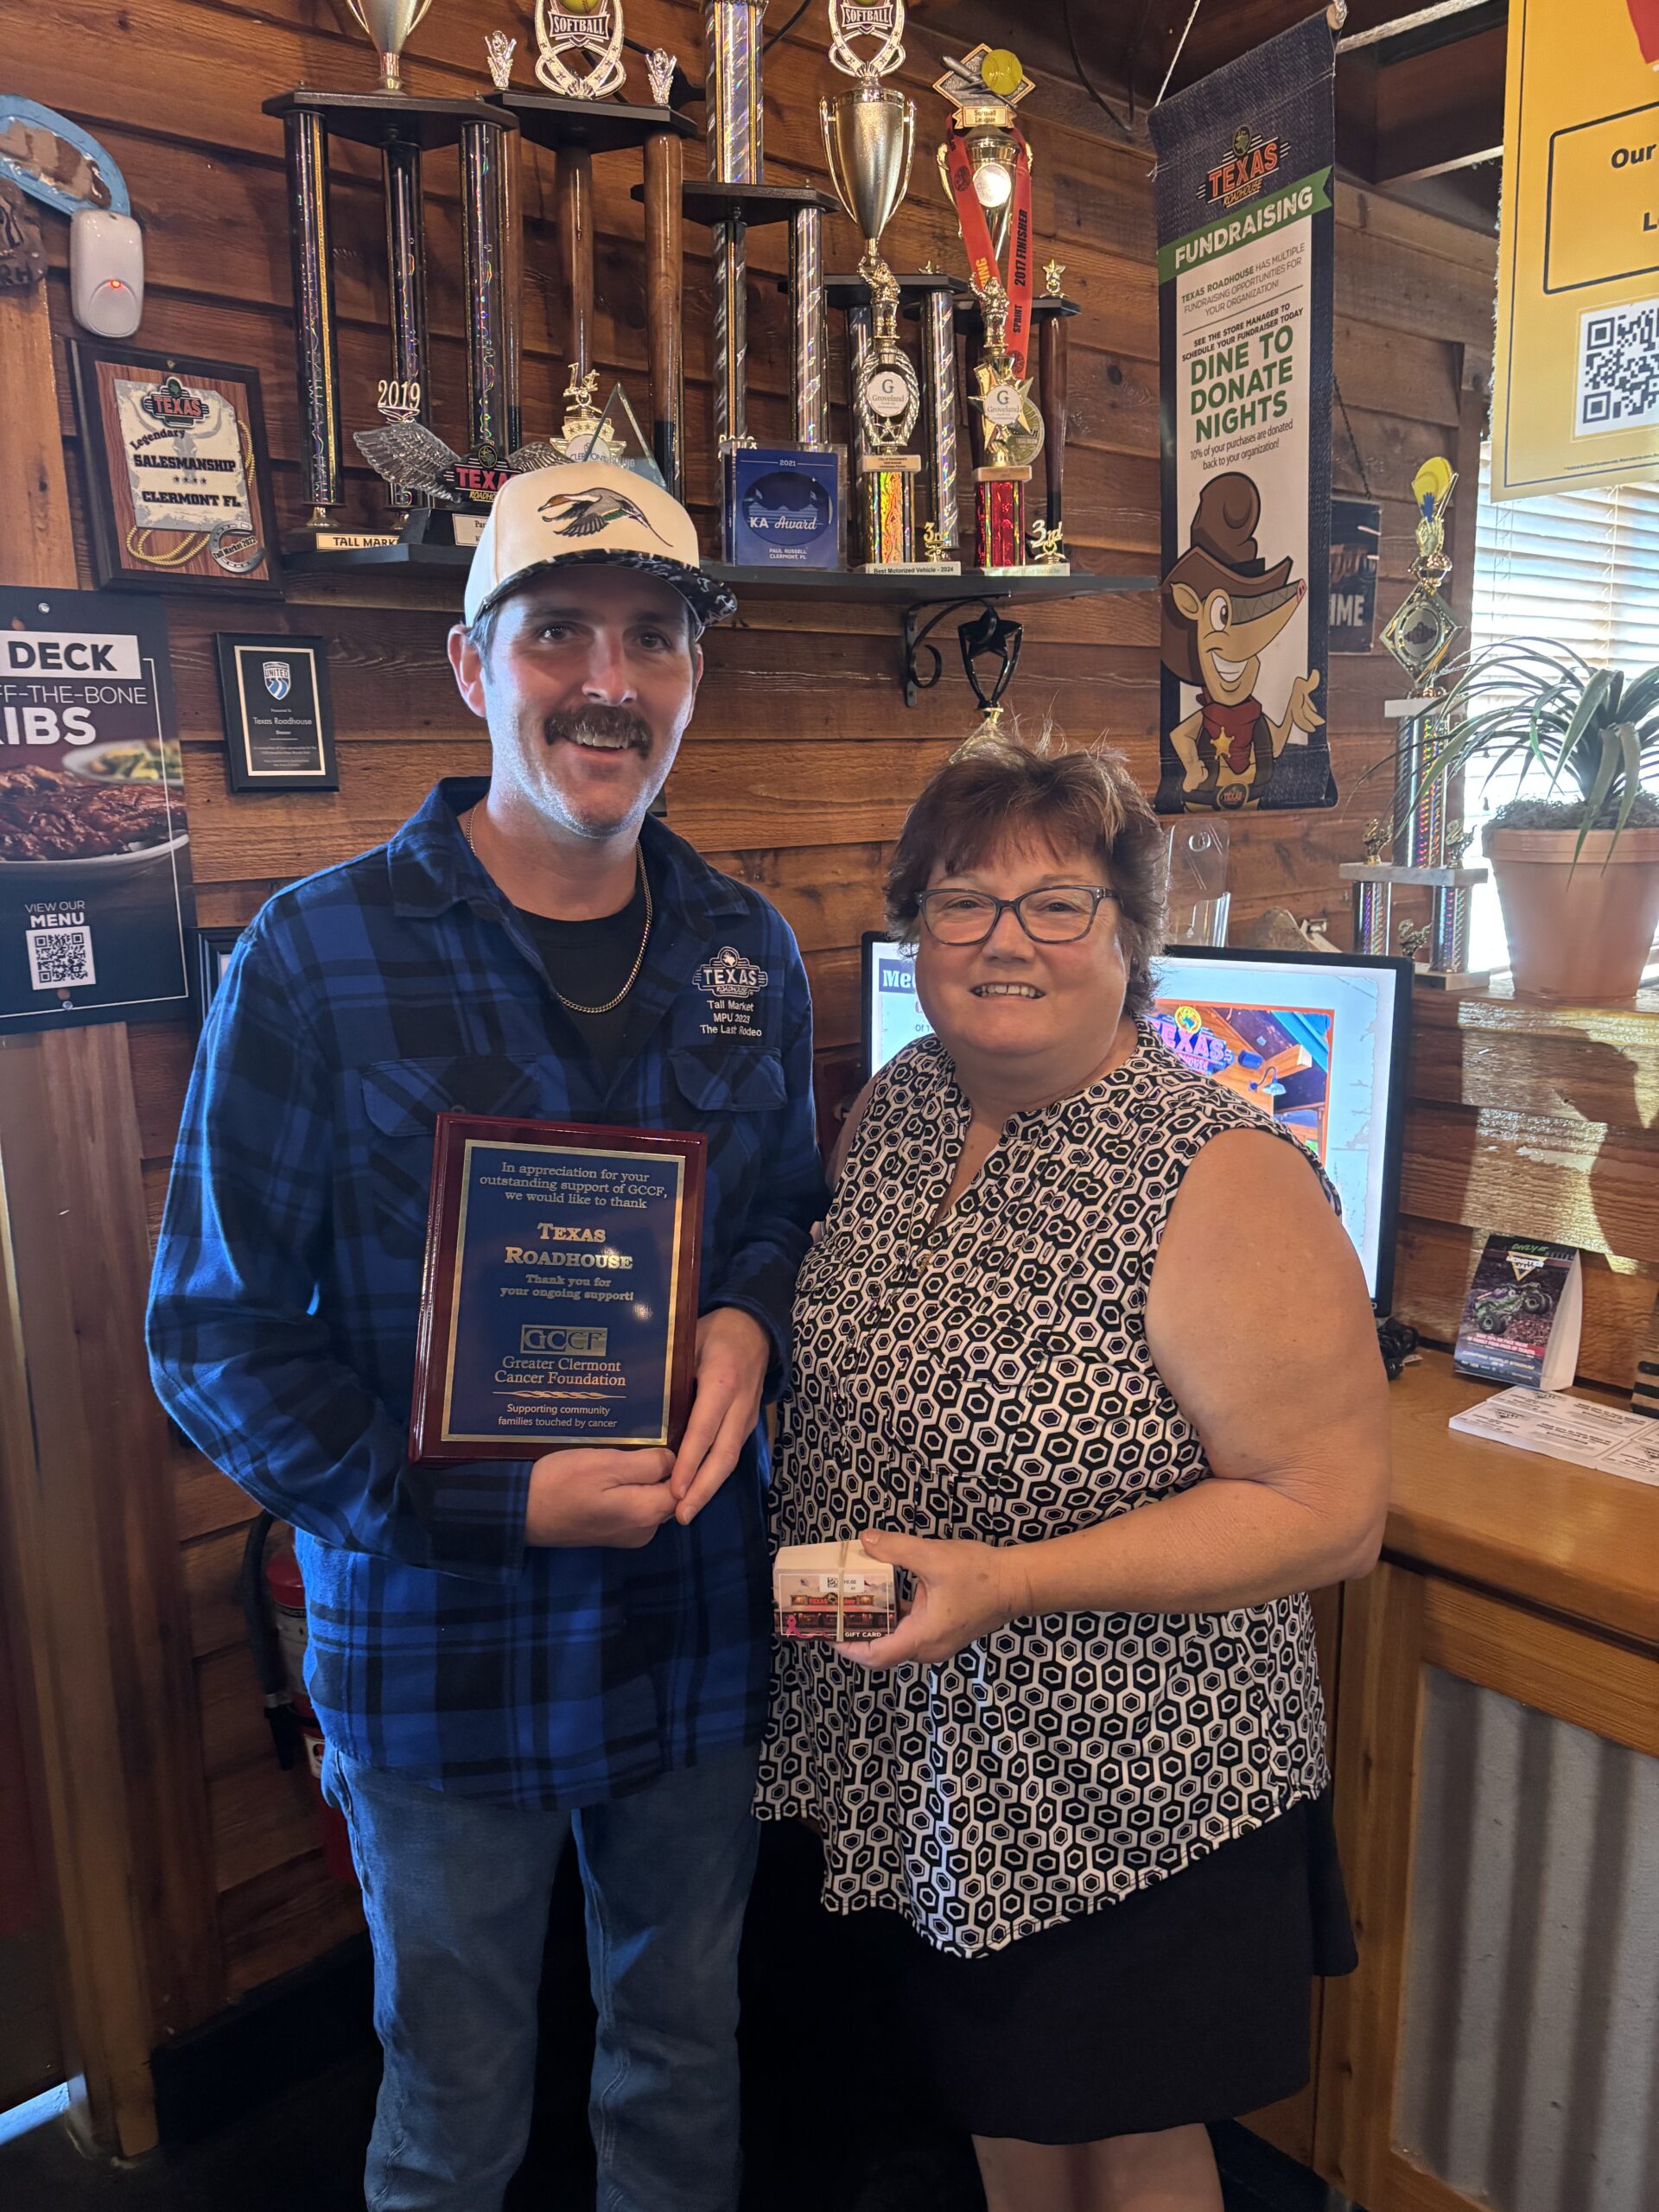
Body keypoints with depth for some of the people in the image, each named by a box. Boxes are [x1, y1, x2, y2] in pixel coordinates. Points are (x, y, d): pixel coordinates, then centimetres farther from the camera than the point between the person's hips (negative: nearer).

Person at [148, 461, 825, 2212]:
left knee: (686, 2063, 25)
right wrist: (492, 1503, -20)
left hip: (701, 1628, 4)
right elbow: (217, 1341, -11)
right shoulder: (319, 957, -14)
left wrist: (752, 1319, -11)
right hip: (439, 1648, -3)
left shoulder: (747, 952, 0)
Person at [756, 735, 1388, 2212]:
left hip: (1128, 1793, -5)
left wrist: (1014, 1581, -29)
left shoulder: (1225, 1182, -24)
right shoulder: (898, 1108, -2)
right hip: (932, 1758, 6)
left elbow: (1330, 1515, -23)